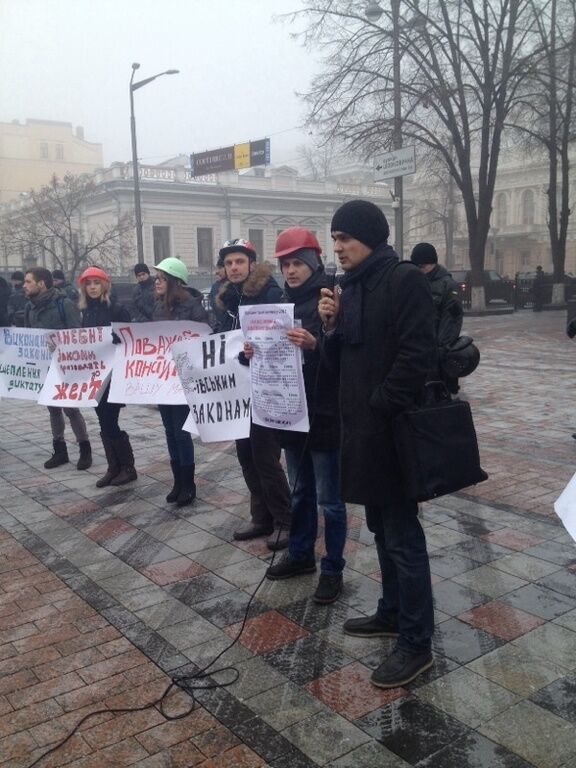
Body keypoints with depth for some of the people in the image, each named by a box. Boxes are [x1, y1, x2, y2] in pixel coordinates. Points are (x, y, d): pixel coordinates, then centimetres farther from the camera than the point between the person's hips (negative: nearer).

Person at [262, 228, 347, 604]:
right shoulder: (285, 301, 10)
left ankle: (333, 569, 17)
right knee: (300, 491, 19)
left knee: (329, 498, 4)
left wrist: (315, 344, -34)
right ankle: (301, 554, 34)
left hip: (325, 414, -6)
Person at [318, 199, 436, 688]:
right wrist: (332, 326, -2)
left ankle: (416, 642, 11)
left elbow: (417, 354, -21)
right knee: (383, 529, 19)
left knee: (402, 536, -1)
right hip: (360, 425, 9)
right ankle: (393, 613, 35)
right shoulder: (351, 286, 13)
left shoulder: (405, 280, -13)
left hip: (392, 427, -9)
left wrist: (380, 408, -19)